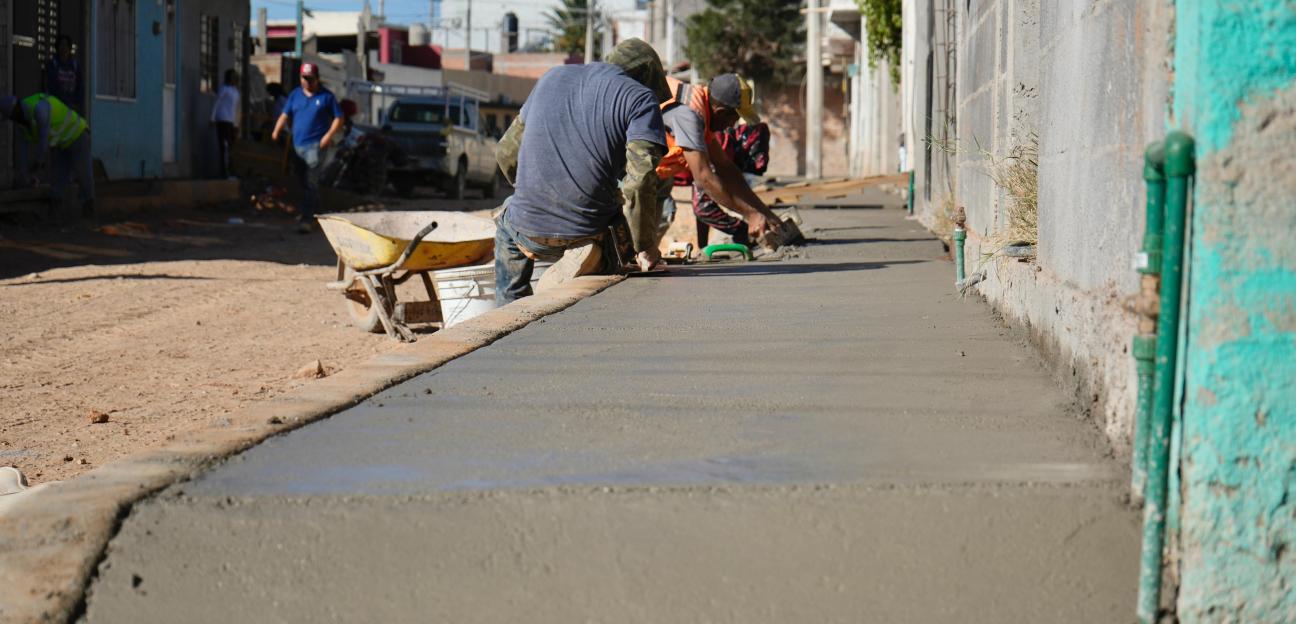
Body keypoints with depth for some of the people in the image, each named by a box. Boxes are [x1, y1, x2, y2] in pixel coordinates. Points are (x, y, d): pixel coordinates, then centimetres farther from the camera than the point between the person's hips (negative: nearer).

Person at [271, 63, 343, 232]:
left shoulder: (326, 96, 1)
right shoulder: (295, 95, 13)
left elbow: (338, 118, 2)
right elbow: (285, 115, 12)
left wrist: (329, 135, -13)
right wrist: (277, 131, -6)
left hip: (317, 146, -6)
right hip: (298, 145, 6)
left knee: (310, 182, -13)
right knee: (303, 182, 13)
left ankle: (305, 219, -15)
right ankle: (313, 210, 32)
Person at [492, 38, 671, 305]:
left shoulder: (552, 78, 16)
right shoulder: (642, 99, -1)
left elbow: (507, 154, 20)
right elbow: (640, 180, -15)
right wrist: (645, 248, -6)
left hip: (529, 233, 5)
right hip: (588, 232, -5)